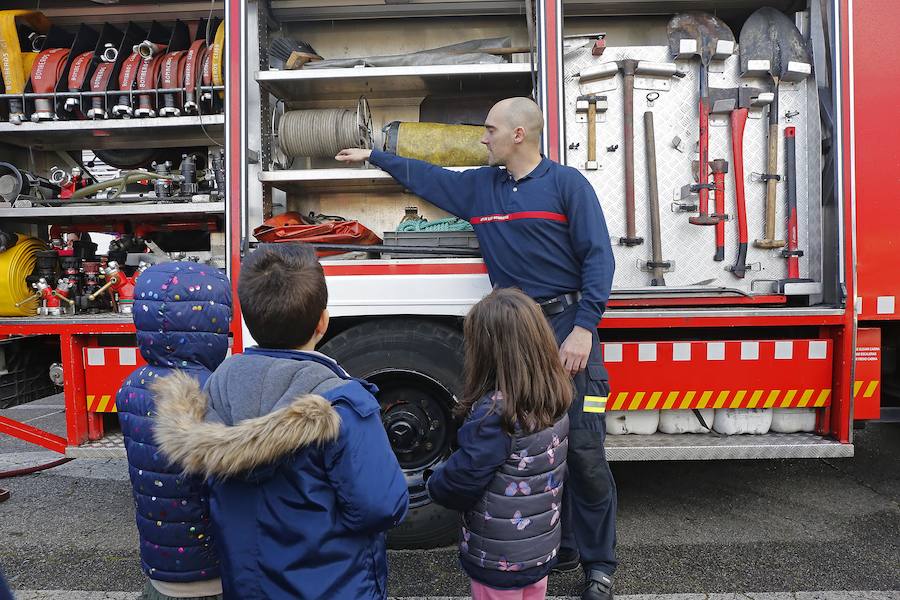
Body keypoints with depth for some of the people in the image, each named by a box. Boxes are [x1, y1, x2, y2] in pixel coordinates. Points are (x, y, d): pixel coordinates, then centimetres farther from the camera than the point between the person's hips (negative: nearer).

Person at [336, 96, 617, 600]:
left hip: (566, 325, -5)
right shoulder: (479, 185, 14)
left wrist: (584, 329, -17)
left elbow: (598, 256, -8)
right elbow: (427, 177, 29)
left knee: (584, 449, -4)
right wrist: (373, 156, 36)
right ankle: (556, 545, 26)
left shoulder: (567, 183, -3)